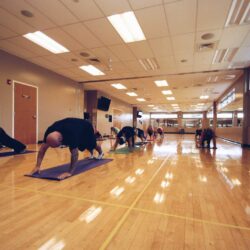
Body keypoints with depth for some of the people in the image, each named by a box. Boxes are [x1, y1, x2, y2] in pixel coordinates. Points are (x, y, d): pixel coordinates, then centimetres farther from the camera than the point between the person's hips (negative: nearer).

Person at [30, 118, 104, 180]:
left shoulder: (71, 134, -52)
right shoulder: (49, 132, -34)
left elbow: (74, 153, -47)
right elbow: (43, 148, -28)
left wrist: (70, 172, -49)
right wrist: (37, 166, -34)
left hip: (85, 127, -5)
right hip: (76, 127, 5)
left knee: (91, 144, 21)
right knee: (82, 146, 26)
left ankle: (100, 153, 55)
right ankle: (91, 153, 59)